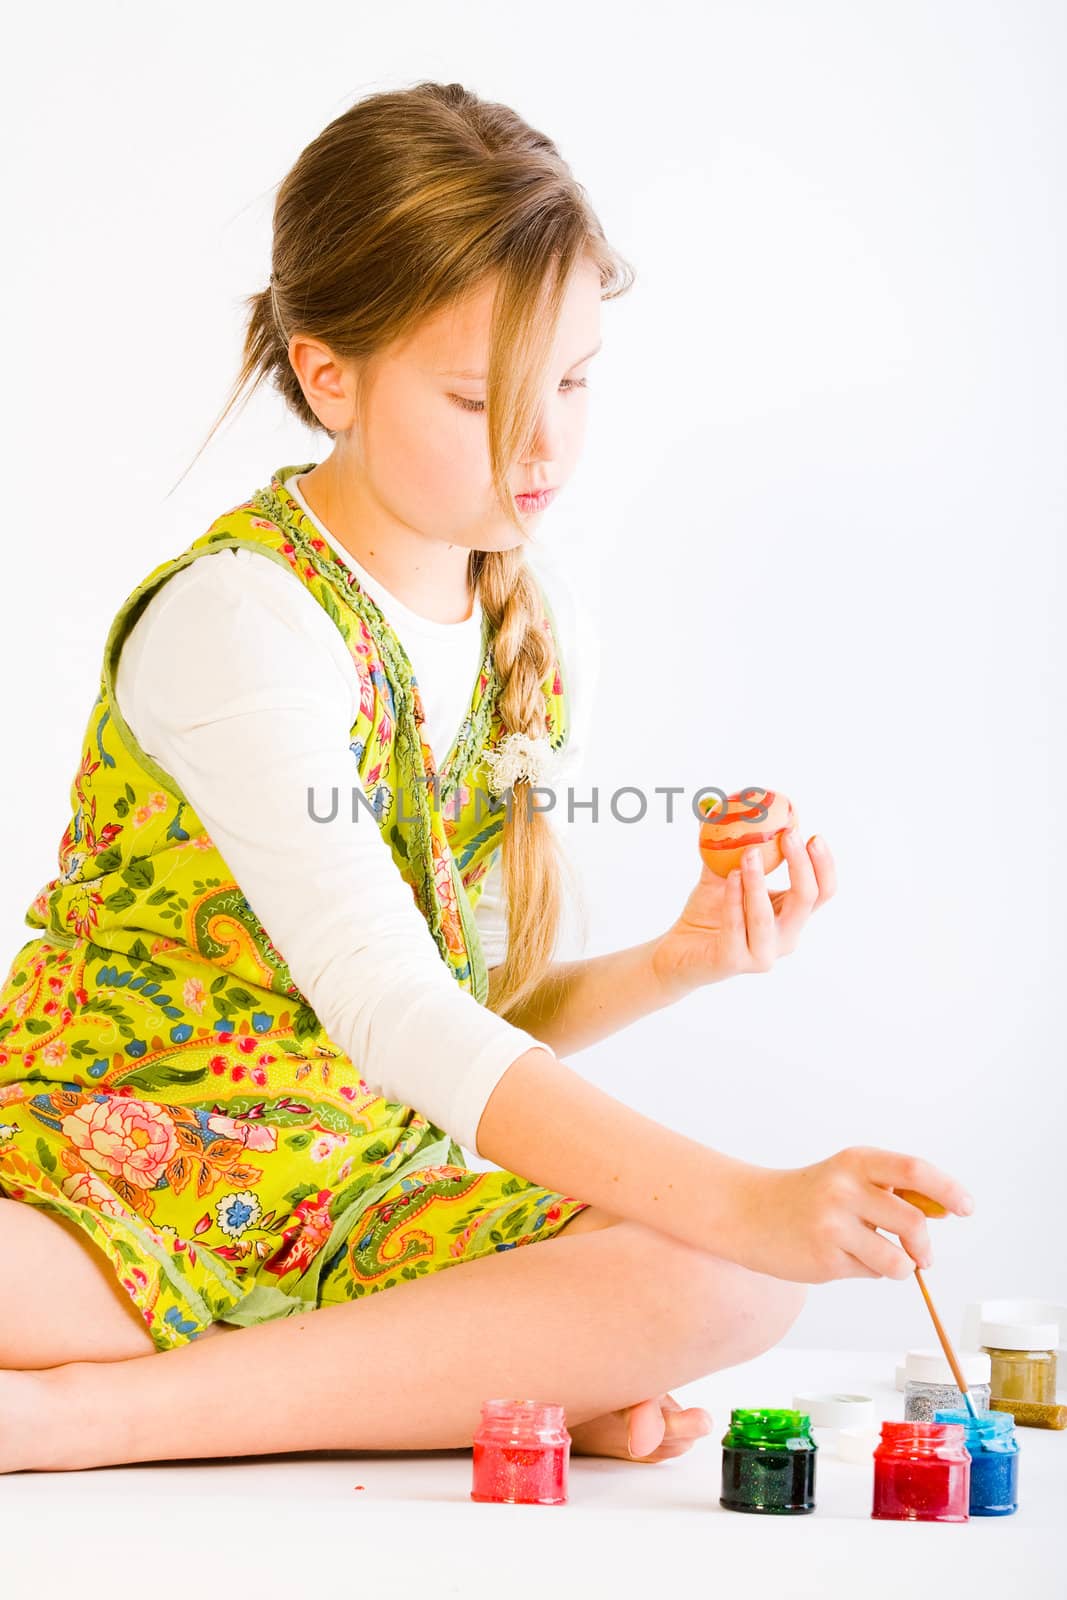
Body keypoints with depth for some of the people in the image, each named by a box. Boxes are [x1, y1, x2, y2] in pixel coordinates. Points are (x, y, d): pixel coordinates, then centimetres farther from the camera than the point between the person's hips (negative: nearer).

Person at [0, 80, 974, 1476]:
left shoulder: (531, 637, 5)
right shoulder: (242, 624, -18)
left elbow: (485, 1026, 10)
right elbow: (389, 1012, -28)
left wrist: (670, 966, -10)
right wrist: (736, 1200, -34)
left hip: (363, 1210, 7)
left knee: (735, 1286, -21)